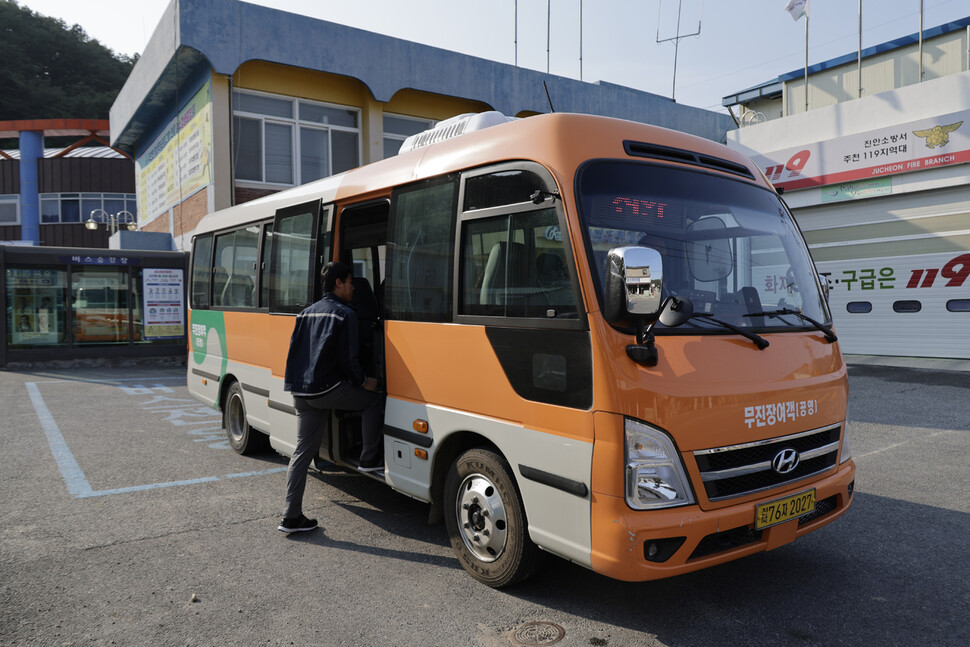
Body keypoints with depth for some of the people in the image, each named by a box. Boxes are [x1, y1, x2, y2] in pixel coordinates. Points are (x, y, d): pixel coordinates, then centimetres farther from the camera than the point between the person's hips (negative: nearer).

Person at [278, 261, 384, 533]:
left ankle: (291, 516, 13)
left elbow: (294, 351, 19)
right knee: (374, 399, 13)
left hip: (302, 393, 8)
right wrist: (363, 381, 4)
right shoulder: (345, 313, -5)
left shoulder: (307, 313, 19)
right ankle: (369, 459, 17)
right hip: (327, 388, -8)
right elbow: (348, 358, -11)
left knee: (303, 451, 11)